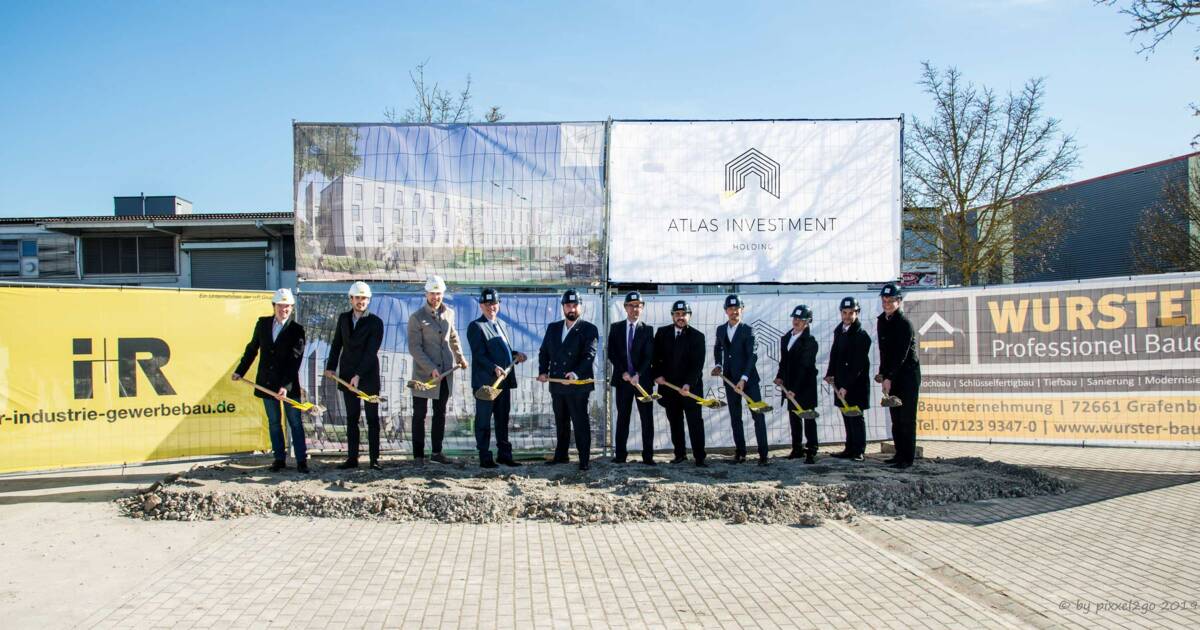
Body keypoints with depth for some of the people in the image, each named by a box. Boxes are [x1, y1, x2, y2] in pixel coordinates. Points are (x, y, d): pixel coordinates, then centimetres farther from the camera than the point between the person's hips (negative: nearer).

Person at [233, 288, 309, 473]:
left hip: (289, 385, -4)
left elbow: (295, 360, -15)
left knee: (295, 423, 2)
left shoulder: (297, 330, -9)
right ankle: (280, 459, 20)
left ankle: (301, 460, 7)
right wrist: (240, 371, 13)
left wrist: (286, 386, -23)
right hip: (267, 383, 4)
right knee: (274, 423, 11)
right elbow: (252, 348, 15)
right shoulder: (262, 323, 5)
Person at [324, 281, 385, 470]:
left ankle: (374, 459, 3)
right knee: (351, 418, 7)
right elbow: (337, 344, 15)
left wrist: (359, 375, -21)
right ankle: (352, 458, 12)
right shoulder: (343, 318, 7)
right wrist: (331, 366, 9)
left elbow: (371, 351, -15)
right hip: (347, 375, 4)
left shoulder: (375, 322, -8)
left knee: (372, 418, 0)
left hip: (369, 375, -4)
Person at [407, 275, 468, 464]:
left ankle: (437, 452, 19)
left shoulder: (449, 313, 8)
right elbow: (414, 348, -12)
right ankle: (418, 454, 8)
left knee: (440, 414, 11)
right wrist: (431, 369, -18)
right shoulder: (416, 317, -8)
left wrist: (459, 356, 21)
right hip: (423, 374, -5)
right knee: (420, 414, 1)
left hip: (445, 373, 5)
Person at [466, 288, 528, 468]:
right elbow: (479, 355, -16)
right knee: (484, 421, 2)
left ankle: (504, 454, 22)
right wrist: (494, 368, -29)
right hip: (485, 382, -8)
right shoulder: (476, 327, -7)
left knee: (503, 419, 14)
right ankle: (485, 457, 8)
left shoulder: (500, 325, 18)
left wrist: (516, 355, 4)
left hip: (504, 380, 8)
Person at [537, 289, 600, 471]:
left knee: (580, 422, -3)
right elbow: (544, 351, 16)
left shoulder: (589, 329, -3)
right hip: (557, 384, 6)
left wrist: (576, 373, -29)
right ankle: (561, 455, 26)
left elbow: (589, 355, -14)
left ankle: (584, 459, 3)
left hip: (578, 384, -5)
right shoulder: (553, 328, 14)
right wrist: (543, 371, 0)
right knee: (561, 422, 15)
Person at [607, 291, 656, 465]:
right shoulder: (616, 328, 8)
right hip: (622, 379, 1)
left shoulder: (647, 329, 4)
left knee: (647, 418, 0)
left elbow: (649, 356, -3)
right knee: (622, 418, 6)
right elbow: (611, 353, 2)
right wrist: (623, 372, -9)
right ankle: (620, 454, 11)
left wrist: (638, 374, -15)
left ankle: (648, 455, 3)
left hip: (643, 379, -1)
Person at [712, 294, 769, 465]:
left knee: (758, 415, -7)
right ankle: (740, 453, 15)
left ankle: (763, 454, -4)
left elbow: (753, 355, -14)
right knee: (735, 418, 8)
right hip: (730, 379, 5)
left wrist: (743, 379, -22)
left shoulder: (747, 331, -7)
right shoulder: (720, 330, 8)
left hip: (748, 378, -4)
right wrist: (718, 365, 7)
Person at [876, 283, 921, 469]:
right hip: (892, 375, 8)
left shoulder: (904, 323, -16)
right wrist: (882, 373, 10)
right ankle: (900, 454, 18)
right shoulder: (881, 321, 8)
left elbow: (901, 355, -21)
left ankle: (908, 457, -2)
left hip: (908, 373, -8)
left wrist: (889, 378, -24)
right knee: (896, 418, 11)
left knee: (907, 418, -6)